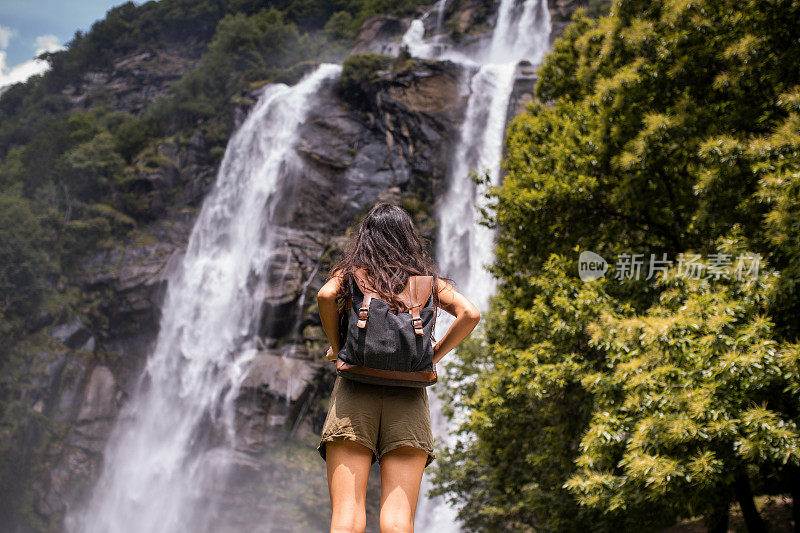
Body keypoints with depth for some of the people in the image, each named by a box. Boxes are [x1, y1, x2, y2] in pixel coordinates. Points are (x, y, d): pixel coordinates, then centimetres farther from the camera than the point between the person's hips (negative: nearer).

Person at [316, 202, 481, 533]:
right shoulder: (426, 279, 18)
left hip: (355, 388, -1)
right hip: (408, 394, 1)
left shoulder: (350, 272, 14)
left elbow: (325, 295, -7)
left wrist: (335, 346, 7)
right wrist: (434, 355, 12)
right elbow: (469, 314, 3)